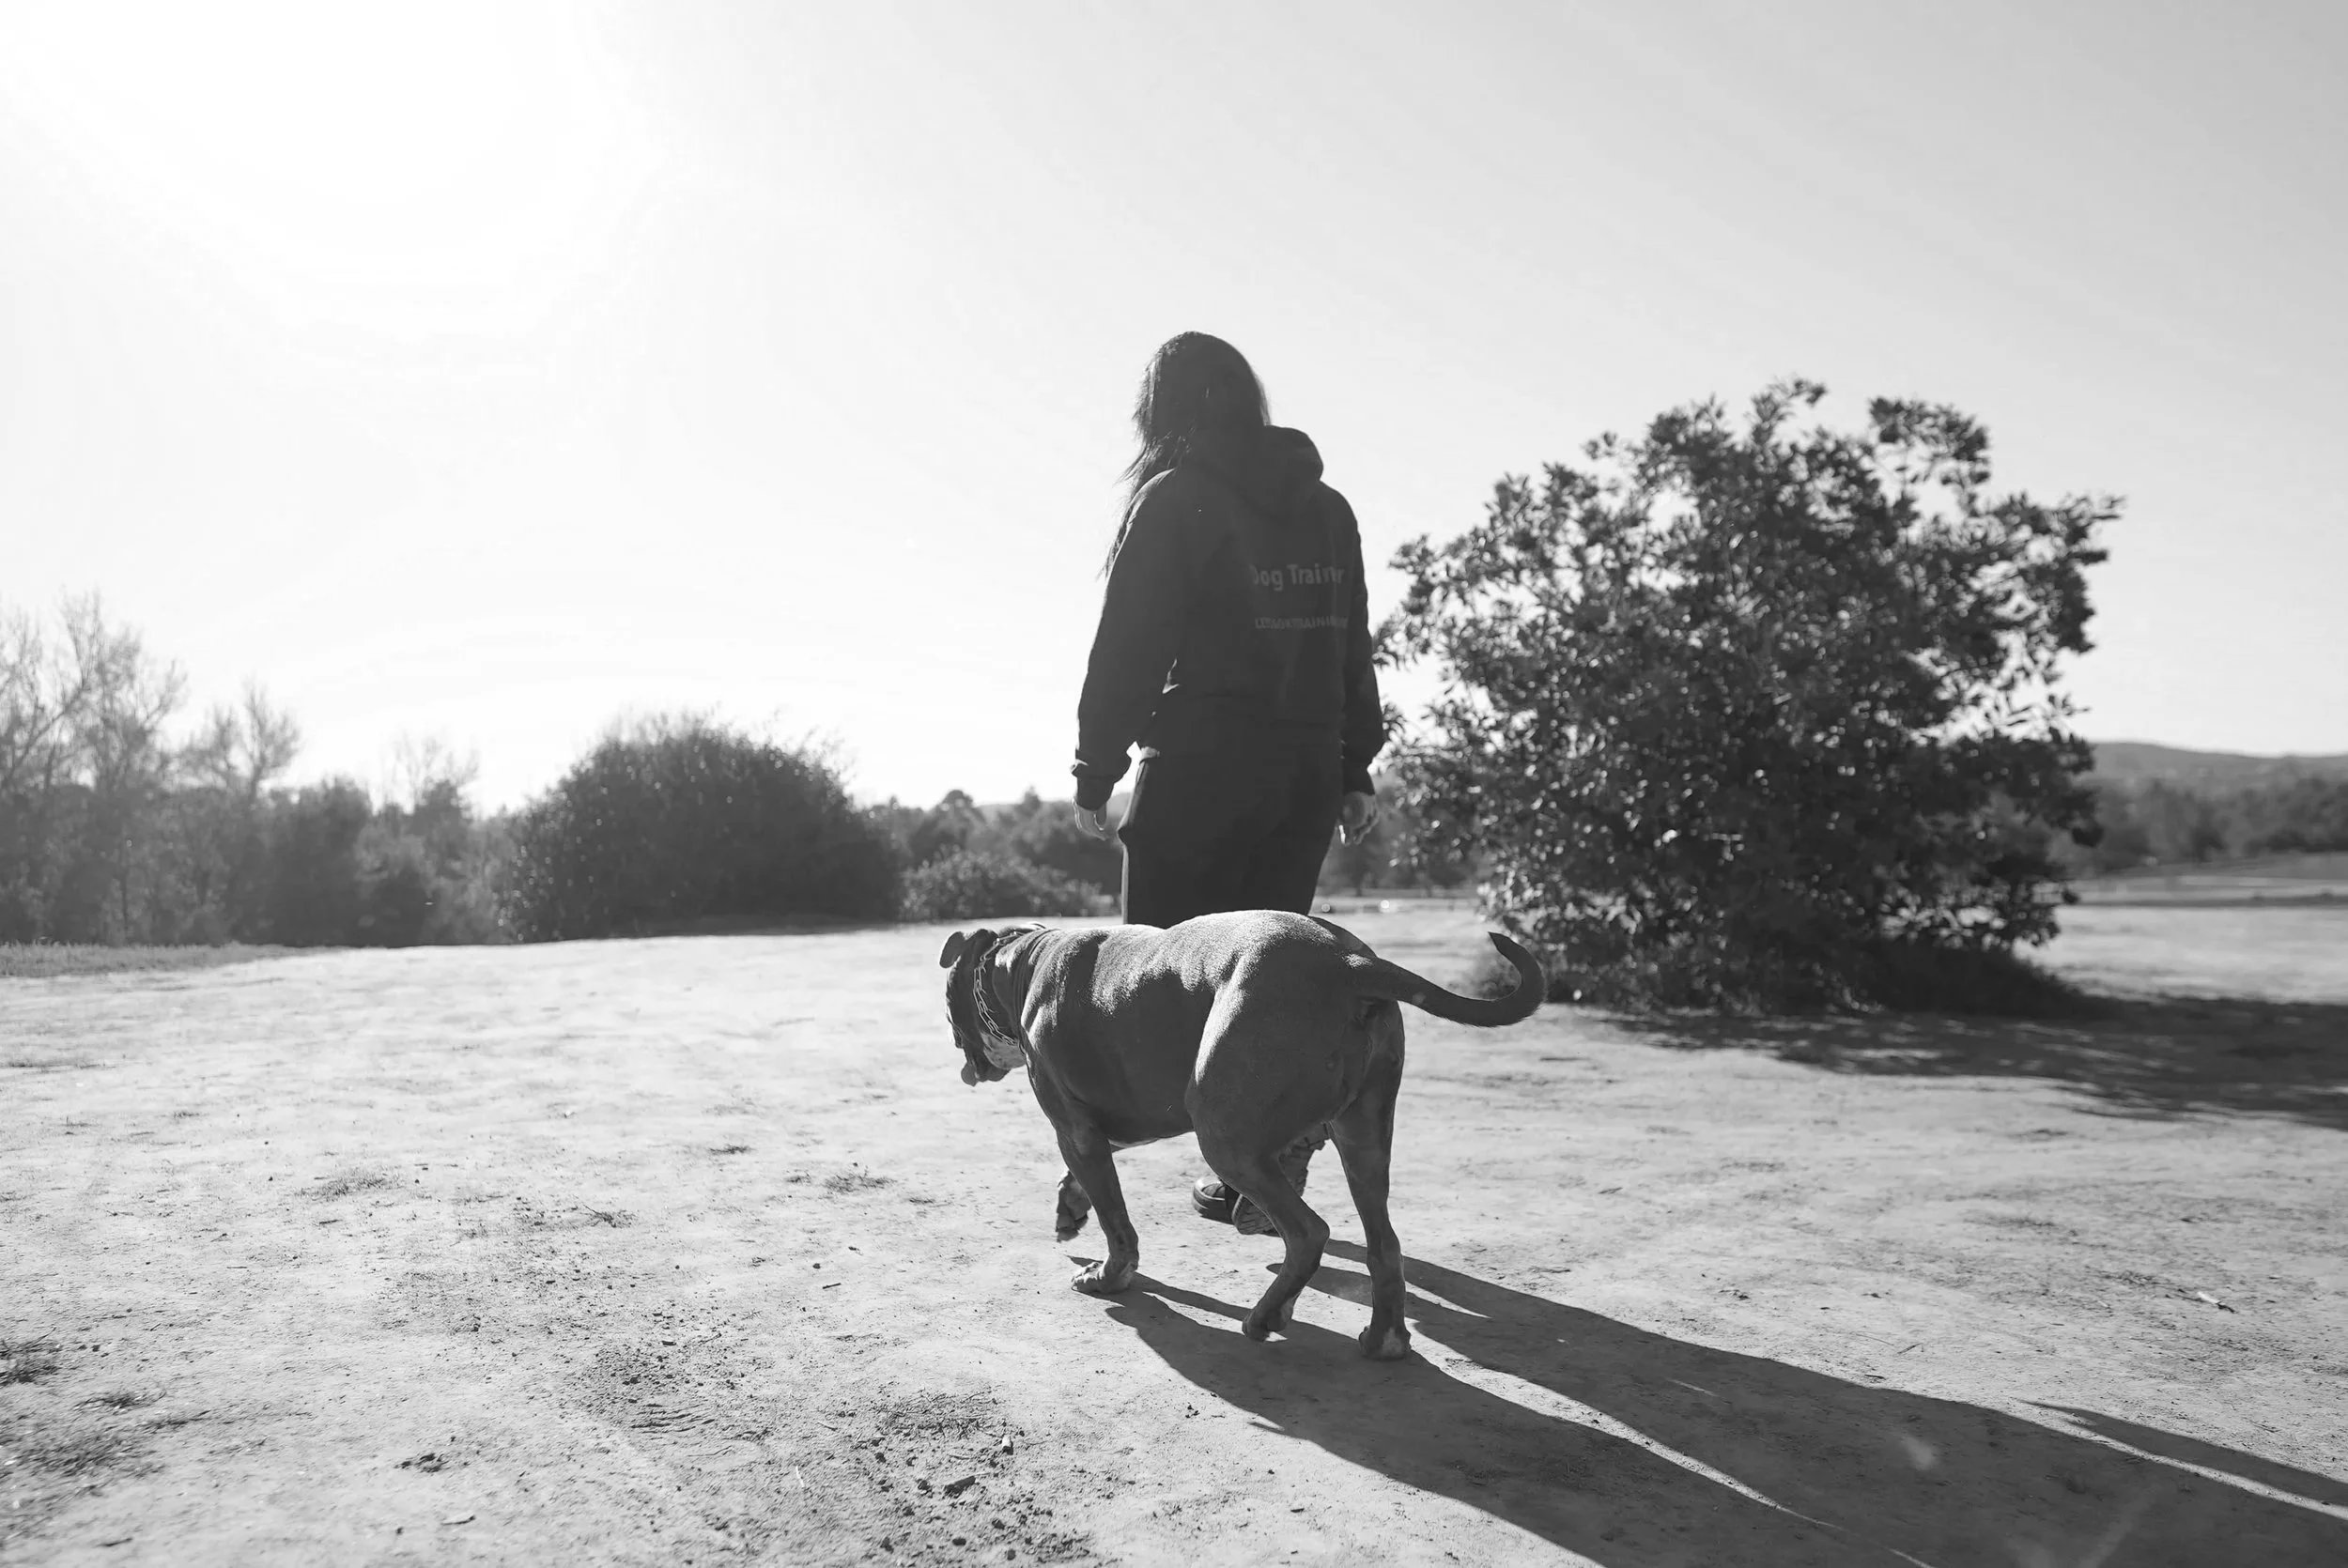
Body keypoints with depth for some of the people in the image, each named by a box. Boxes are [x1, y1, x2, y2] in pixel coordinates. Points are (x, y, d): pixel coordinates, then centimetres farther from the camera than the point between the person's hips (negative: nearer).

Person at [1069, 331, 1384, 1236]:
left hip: (1201, 768, -5)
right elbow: (1352, 648, 14)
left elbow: (1128, 645, -9)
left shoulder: (1174, 498, -5)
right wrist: (1354, 770, 18)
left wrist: (1095, 772, -3)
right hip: (1309, 770, 6)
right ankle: (1268, 1171, 15)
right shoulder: (1325, 506, 13)